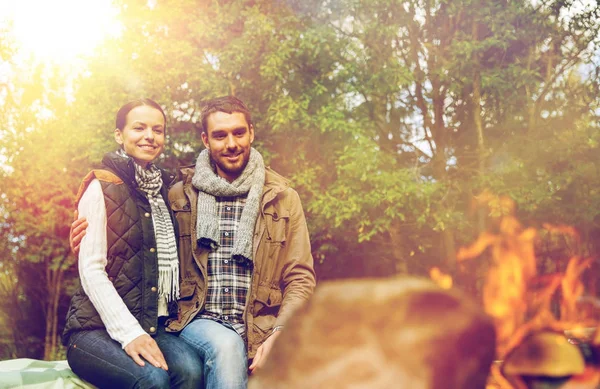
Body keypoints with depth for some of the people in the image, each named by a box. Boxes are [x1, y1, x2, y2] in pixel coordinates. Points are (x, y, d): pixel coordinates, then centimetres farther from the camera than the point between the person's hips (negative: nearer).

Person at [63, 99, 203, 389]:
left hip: (153, 326, 5)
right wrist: (129, 334, -19)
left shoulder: (163, 190, 15)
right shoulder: (102, 188, -2)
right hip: (96, 329, -4)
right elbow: (91, 270, -10)